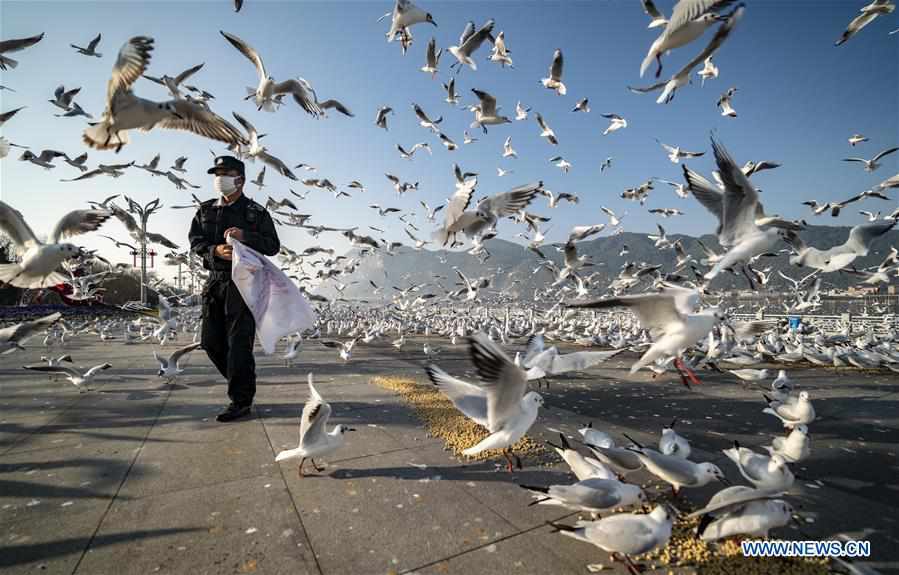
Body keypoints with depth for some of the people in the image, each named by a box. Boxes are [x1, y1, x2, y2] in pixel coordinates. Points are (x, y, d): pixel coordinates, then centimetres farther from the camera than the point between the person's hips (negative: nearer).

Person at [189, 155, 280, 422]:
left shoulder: (256, 213, 1)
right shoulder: (206, 210, 14)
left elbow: (273, 246, -4)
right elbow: (195, 241, 8)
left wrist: (245, 236, -19)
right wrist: (215, 250, -13)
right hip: (215, 280, 6)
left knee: (239, 342, -7)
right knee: (211, 340, 8)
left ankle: (241, 401, 1)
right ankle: (242, 382, 28)